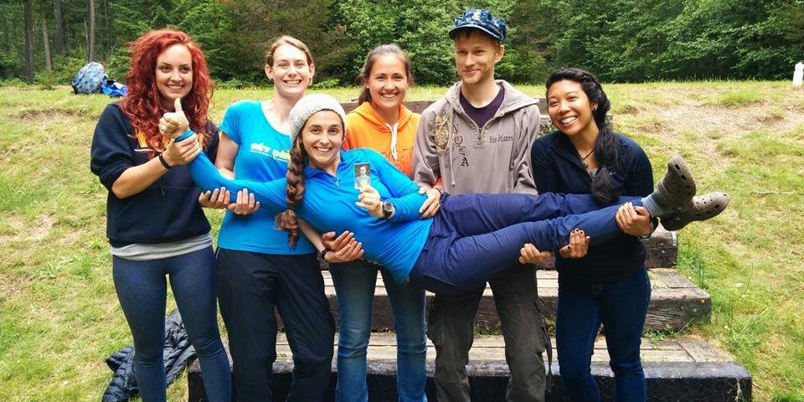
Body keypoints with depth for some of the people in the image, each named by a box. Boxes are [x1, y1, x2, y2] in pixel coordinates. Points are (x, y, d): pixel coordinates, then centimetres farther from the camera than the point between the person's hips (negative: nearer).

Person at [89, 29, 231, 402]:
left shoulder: (202, 126, 4)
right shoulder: (119, 117, -7)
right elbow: (119, 184, -14)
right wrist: (167, 159, -28)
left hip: (193, 249, 2)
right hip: (135, 255, -1)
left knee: (207, 342, 7)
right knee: (148, 349, 15)